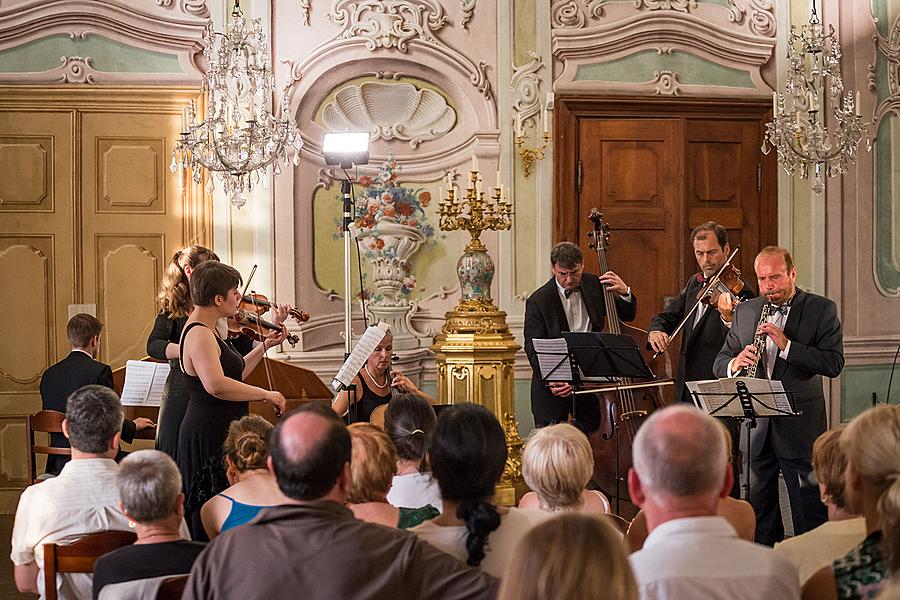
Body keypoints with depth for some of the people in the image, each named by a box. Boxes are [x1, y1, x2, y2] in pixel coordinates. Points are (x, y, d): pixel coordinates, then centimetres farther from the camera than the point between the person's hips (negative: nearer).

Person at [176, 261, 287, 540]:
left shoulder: (204, 330, 14)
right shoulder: (199, 334, -18)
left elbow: (233, 375, 24)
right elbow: (216, 385, -33)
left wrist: (265, 346, 20)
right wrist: (266, 394, -25)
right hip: (211, 437, -10)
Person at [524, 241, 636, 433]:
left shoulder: (594, 285, 2)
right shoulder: (538, 301, -10)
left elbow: (627, 316, 11)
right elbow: (533, 349, -13)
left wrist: (624, 293, -11)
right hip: (554, 384, -3)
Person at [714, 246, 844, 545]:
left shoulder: (821, 309, -3)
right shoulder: (745, 311, 10)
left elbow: (834, 363, -14)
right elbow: (720, 363, 9)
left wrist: (786, 345, -22)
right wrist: (735, 363, -15)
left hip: (800, 424, -4)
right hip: (755, 426, 4)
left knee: (809, 511, 1)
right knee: (759, 507, 11)